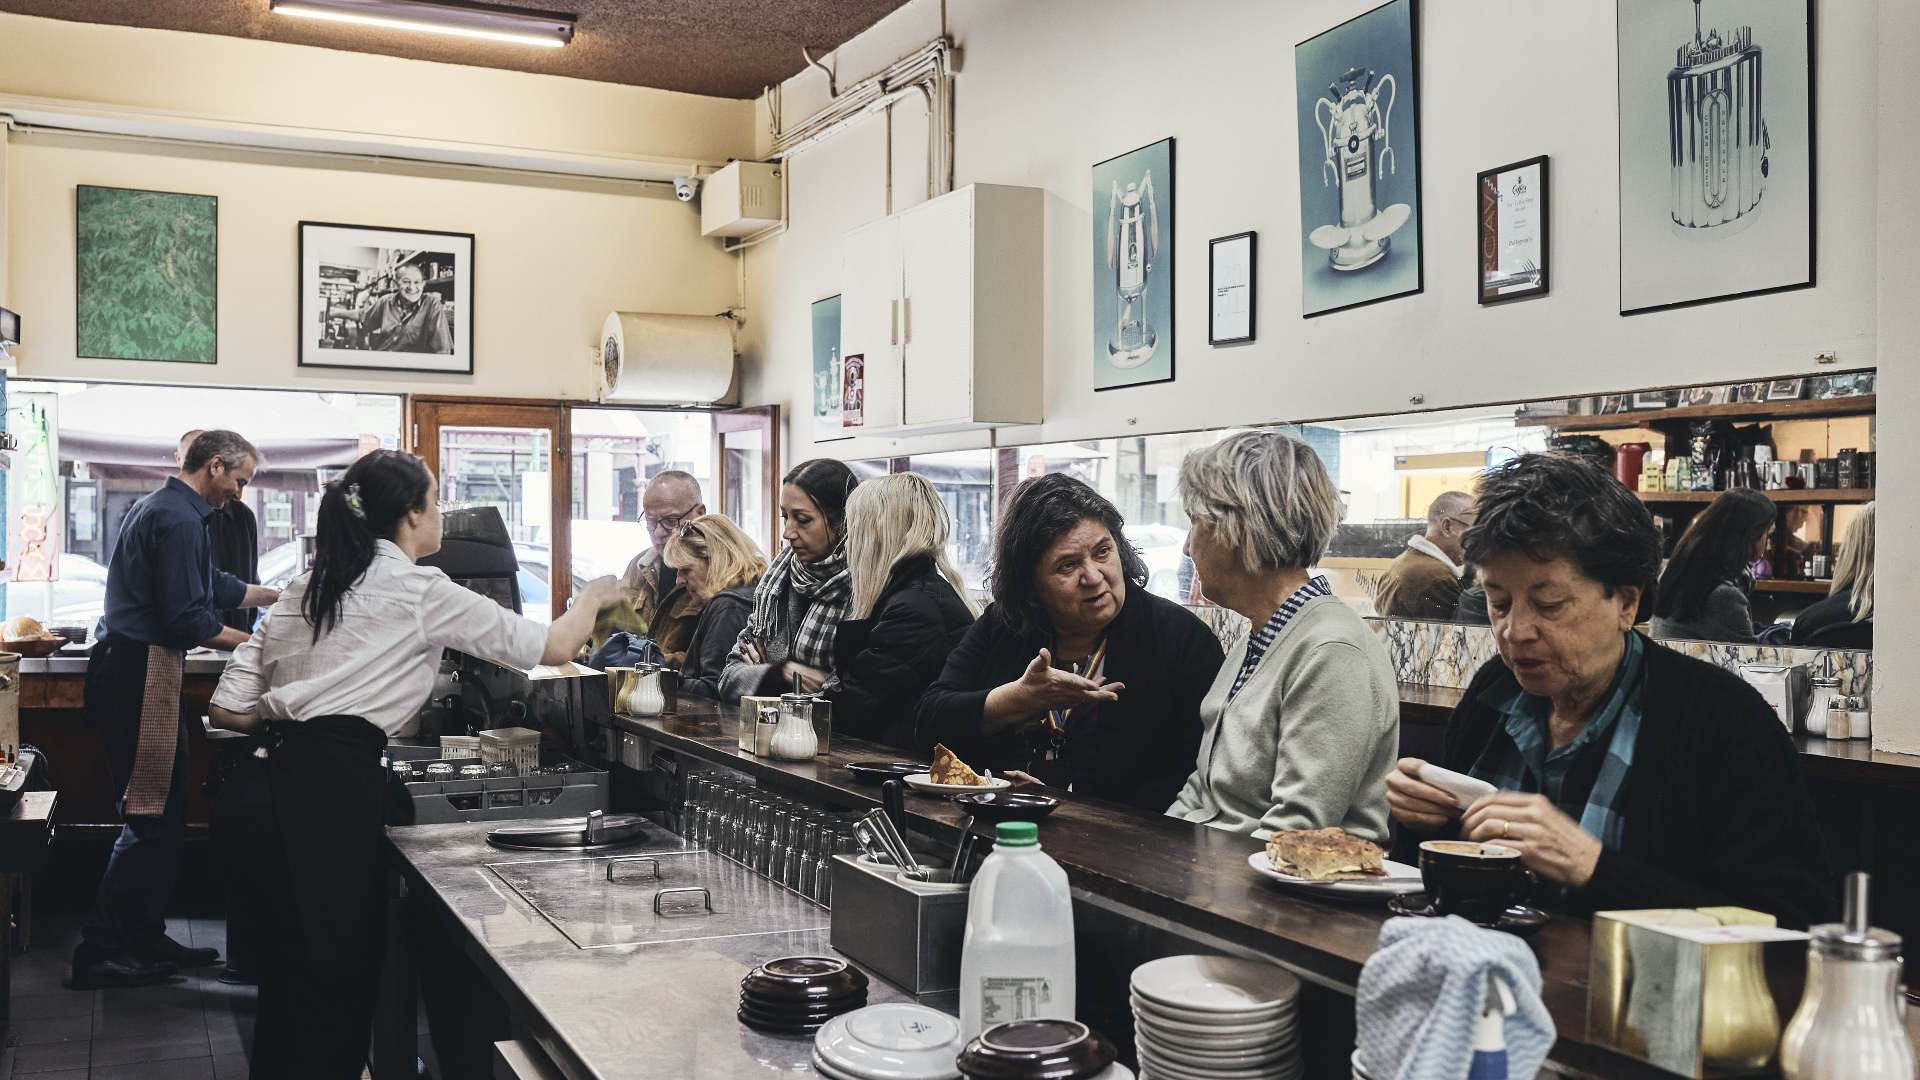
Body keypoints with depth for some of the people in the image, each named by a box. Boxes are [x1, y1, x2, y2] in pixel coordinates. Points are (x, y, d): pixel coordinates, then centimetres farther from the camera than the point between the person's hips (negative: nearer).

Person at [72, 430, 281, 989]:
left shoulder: (159, 508, 20)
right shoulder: (179, 519, -15)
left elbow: (216, 586, 28)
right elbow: (188, 618, -19)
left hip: (127, 668, 11)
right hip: (140, 672, -11)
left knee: (164, 817, 14)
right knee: (151, 819, -7)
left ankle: (146, 938, 19)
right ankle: (99, 952, -1)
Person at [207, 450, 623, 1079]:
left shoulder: (315, 581, 17)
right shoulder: (420, 591, -4)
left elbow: (230, 709, 14)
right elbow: (552, 648, 1)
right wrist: (592, 598, 18)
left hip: (283, 768, 8)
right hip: (339, 774, -8)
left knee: (291, 955, 16)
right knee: (341, 962, 1)